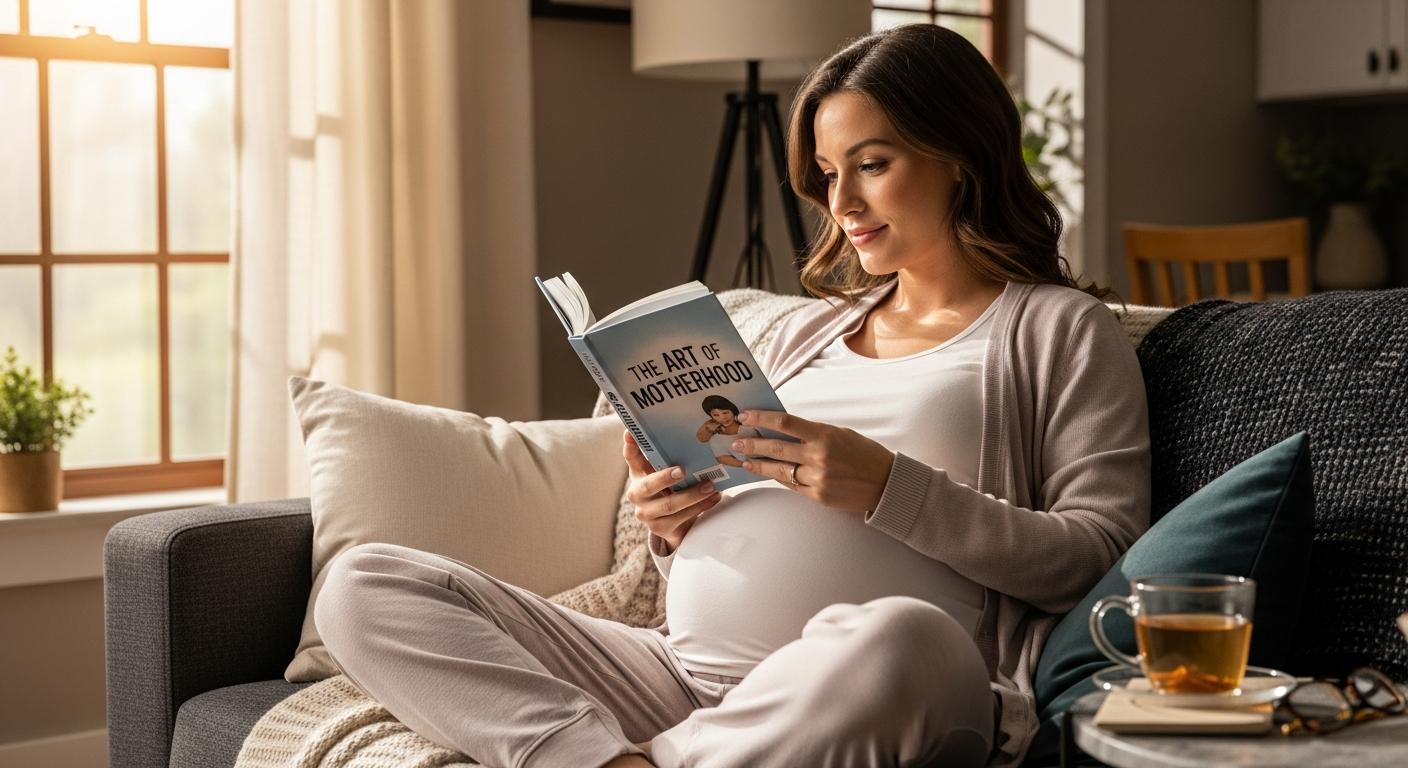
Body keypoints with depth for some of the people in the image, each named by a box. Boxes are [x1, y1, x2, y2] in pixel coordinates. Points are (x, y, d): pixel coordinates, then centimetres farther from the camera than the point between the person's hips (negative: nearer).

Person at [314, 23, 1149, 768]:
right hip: (682, 673, 6)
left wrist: (888, 488, -12)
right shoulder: (811, 330, 28)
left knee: (895, 637, -44)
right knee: (366, 585, -8)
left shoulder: (1062, 330, 10)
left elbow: (1100, 553, -3)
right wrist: (673, 527, 5)